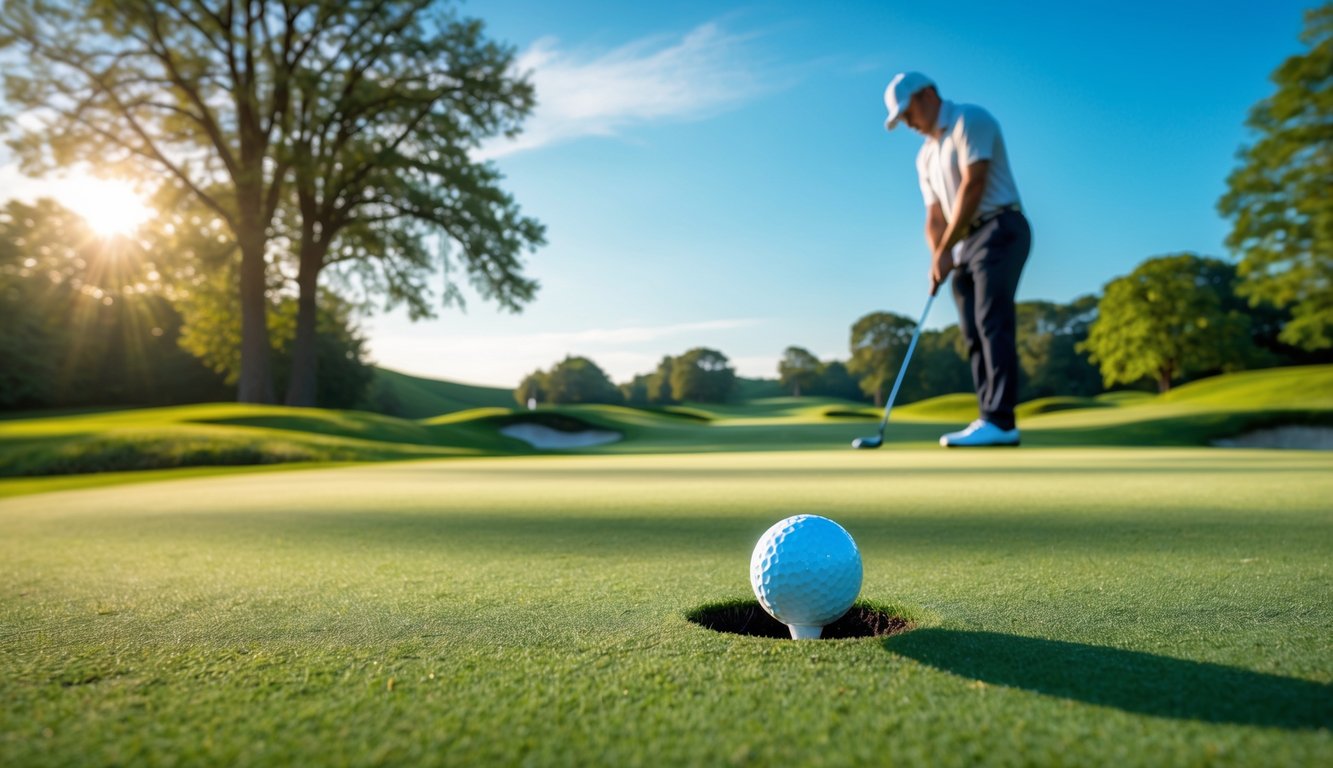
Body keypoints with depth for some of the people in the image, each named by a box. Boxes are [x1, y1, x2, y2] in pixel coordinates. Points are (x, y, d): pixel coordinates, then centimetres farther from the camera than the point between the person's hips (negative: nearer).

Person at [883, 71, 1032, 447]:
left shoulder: (970, 120, -4)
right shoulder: (925, 156, 20)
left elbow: (973, 185, -14)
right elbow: (934, 218, 16)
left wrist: (945, 249, -13)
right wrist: (937, 259, -2)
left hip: (999, 230, -8)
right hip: (964, 244, 8)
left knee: (992, 323, -17)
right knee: (974, 333, 2)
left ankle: (1000, 421, -20)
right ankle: (992, 423, 2)